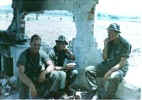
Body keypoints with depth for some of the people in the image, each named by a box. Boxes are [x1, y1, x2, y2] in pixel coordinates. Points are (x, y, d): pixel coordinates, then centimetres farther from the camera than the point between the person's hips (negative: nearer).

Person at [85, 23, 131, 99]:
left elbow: (122, 63, -18)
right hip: (107, 65, 6)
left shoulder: (125, 44, -14)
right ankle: (100, 94, -19)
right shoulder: (109, 41, 1)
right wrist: (105, 46, -11)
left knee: (113, 77, -39)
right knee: (88, 70, -9)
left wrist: (109, 72, -27)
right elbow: (105, 58, 4)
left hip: (120, 68, -6)